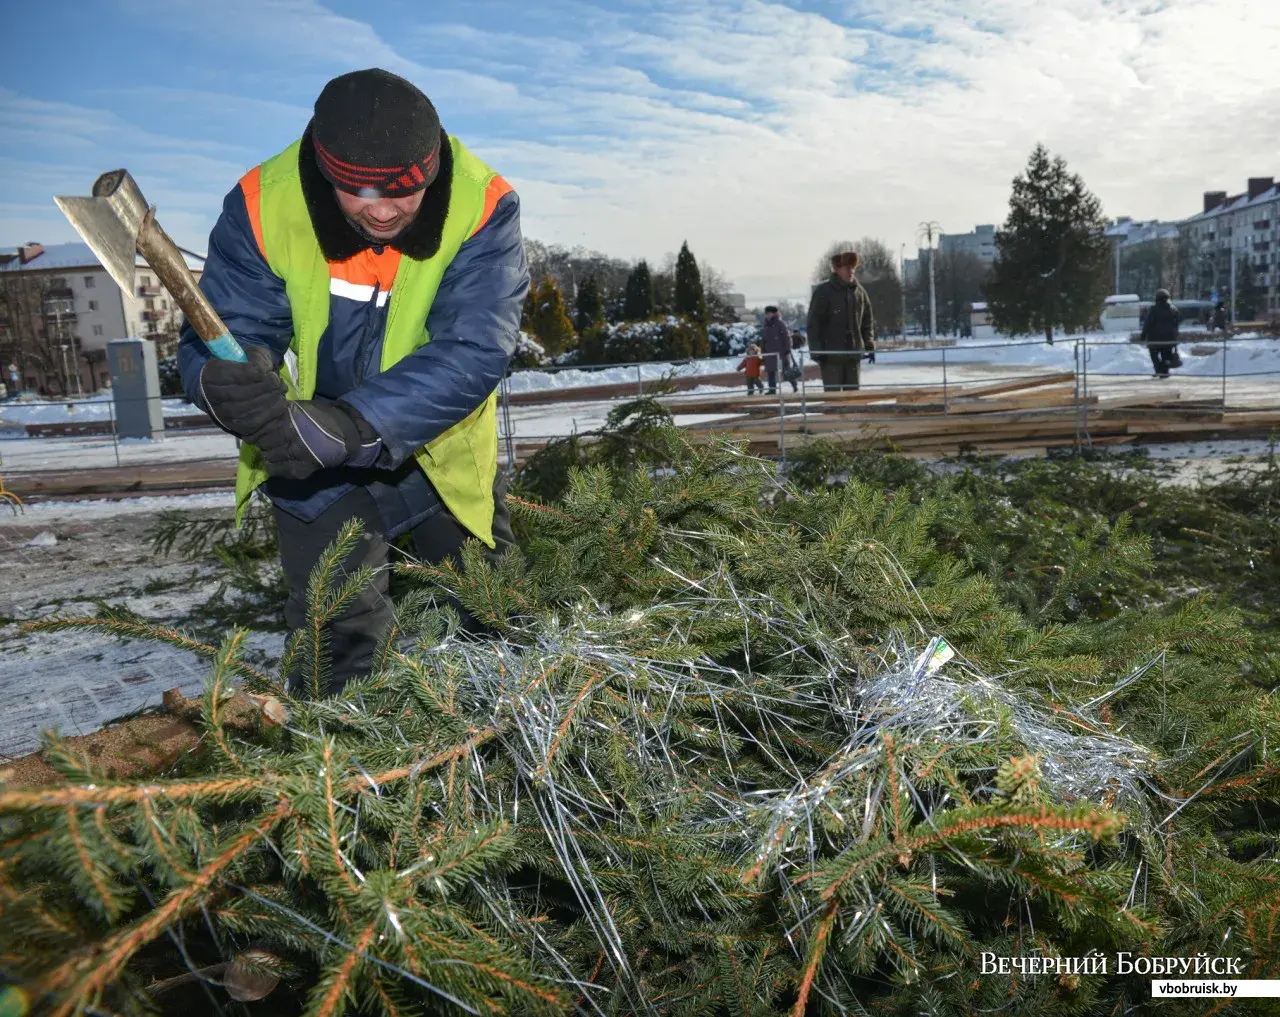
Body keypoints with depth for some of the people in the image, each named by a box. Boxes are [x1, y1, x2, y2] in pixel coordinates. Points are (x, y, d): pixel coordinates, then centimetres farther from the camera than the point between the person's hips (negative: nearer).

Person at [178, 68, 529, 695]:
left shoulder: (482, 206, -26)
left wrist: (349, 426, -48)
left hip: (442, 456, 0)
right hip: (311, 464, 1)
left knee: (489, 625, 18)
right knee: (339, 651, 9)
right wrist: (226, 383, -48)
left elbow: (474, 350, -35)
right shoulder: (263, 205, -22)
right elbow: (221, 335, -21)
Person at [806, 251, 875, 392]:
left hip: (854, 353, 5)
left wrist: (870, 345, 7)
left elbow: (868, 320, 16)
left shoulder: (860, 292, 8)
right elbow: (813, 323, -8)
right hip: (831, 354, -5)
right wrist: (816, 350, -15)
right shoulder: (823, 291, -6)